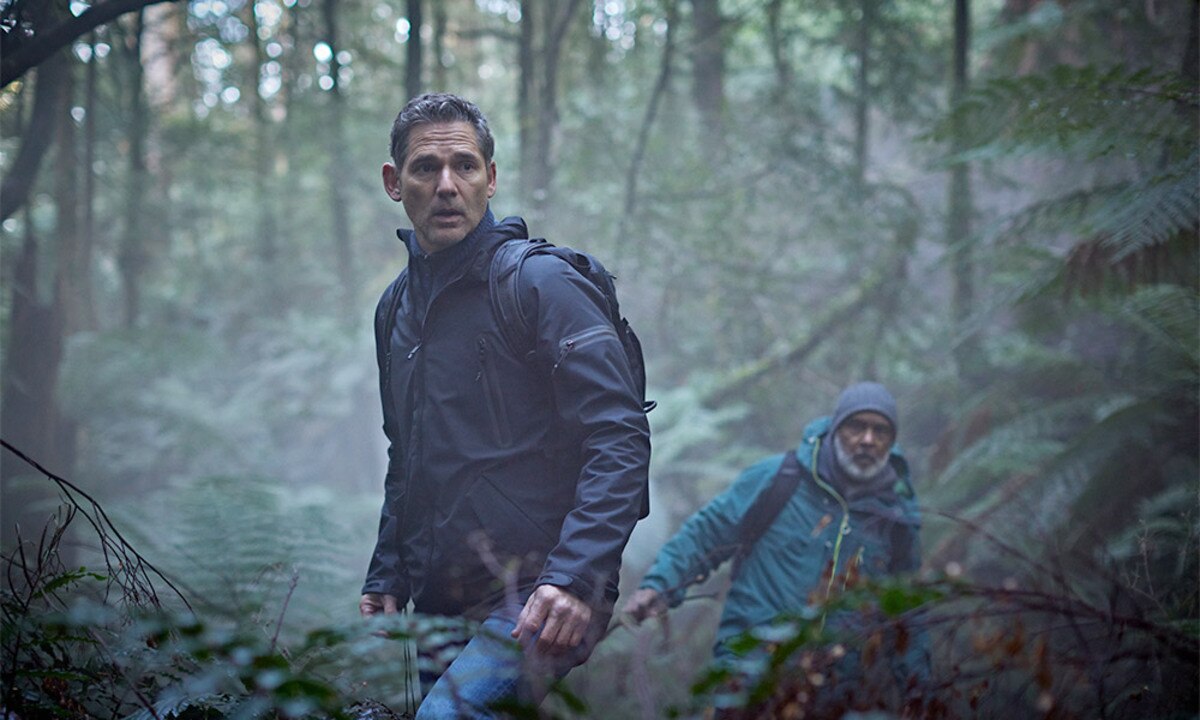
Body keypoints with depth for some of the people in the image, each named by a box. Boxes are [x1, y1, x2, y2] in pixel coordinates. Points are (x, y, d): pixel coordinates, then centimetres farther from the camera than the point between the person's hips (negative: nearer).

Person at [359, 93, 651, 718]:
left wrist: (574, 578, -24)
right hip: (440, 608, 8)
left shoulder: (542, 285, -7)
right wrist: (387, 576, 17)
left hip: (539, 601, -7)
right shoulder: (397, 308, 15)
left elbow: (620, 441, -15)